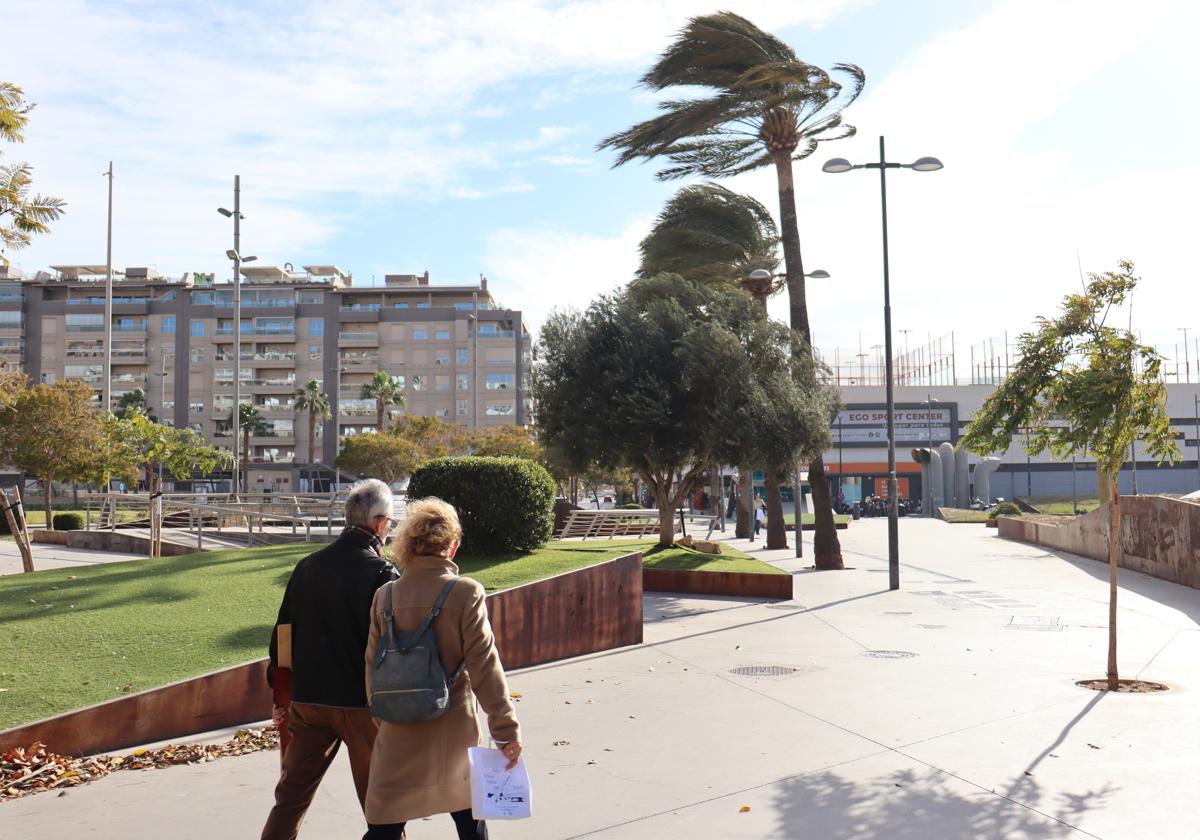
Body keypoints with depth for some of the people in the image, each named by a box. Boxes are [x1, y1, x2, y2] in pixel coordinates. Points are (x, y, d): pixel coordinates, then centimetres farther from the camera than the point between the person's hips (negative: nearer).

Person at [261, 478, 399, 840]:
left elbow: (283, 634, 9)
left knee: (292, 794, 16)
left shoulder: (307, 566, 4)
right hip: (363, 702, -5)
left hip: (307, 700, 5)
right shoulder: (382, 573, -13)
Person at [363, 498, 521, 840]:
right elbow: (484, 666, -13)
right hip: (454, 735, -2)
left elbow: (373, 667, 5)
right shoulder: (466, 593, -12)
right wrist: (507, 728, -7)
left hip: (399, 735, 2)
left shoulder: (386, 595, -3)